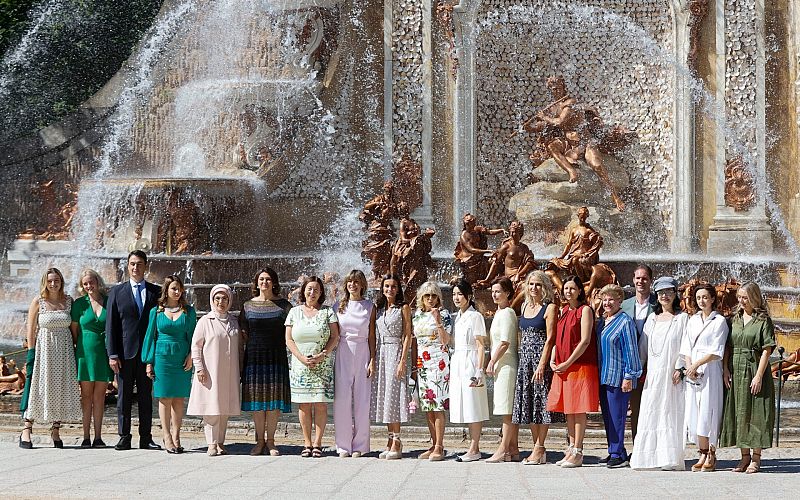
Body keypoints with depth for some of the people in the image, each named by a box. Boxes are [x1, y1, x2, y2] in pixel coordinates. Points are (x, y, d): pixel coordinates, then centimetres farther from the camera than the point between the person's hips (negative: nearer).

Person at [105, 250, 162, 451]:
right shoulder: (117, 292, 6)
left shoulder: (156, 292, 9)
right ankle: (124, 438, 5)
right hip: (125, 352, -1)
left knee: (146, 395, 4)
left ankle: (146, 438, 8)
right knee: (124, 396, 1)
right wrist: (112, 354, -6)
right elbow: (110, 325, 2)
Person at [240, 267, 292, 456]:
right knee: (257, 397, 0)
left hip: (277, 357, -1)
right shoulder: (248, 306, 10)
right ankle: (259, 440, 8)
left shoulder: (283, 305, 6)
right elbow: (243, 333, 13)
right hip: (254, 356, 1)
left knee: (274, 397, -3)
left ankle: (270, 441, 5)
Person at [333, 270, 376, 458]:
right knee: (342, 399, -5)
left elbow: (371, 336, 5)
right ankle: (343, 445, 1)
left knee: (362, 400, -1)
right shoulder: (339, 306, 9)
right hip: (342, 353, 1)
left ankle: (359, 446, 5)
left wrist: (372, 360, -3)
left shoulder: (370, 306, 7)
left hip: (362, 354, 0)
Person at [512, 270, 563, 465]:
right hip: (525, 358, 7)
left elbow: (550, 339, -12)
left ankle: (539, 449, -3)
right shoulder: (525, 306, 14)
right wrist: (522, 357, 10)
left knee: (541, 401, -6)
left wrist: (542, 364, -19)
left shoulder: (550, 308, -6)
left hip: (541, 357, -7)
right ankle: (538, 449, 13)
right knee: (528, 403, 7)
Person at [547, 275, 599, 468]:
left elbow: (585, 341, -13)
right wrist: (553, 360, 4)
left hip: (580, 365, -7)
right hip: (562, 367, 7)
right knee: (567, 410, 8)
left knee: (578, 410, -6)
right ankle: (571, 450, 13)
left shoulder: (585, 310, -6)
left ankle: (577, 453, -5)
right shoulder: (563, 311, 16)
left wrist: (568, 363, -15)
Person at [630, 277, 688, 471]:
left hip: (672, 374, -5)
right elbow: (643, 346, 17)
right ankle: (650, 457, 4)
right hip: (653, 373, 5)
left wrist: (679, 368, -14)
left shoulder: (682, 318, 2)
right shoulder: (652, 318, 17)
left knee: (671, 413, -6)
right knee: (650, 414, 1)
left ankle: (671, 459, -6)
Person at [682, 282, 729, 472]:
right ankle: (703, 454, 6)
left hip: (710, 371, -5)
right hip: (692, 372, 5)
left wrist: (696, 365, -12)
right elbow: (686, 349, 13)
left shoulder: (719, 321, -1)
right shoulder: (692, 321, 16)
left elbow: (716, 352, -8)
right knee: (693, 414, 1)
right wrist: (689, 368, -3)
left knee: (707, 413, -7)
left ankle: (711, 455, 0)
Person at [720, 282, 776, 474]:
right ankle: (745, 456, 15)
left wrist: (759, 376, -15)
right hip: (735, 371, 5)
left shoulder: (763, 320, -4)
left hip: (754, 370, -5)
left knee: (756, 413, -3)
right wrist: (726, 370, 0)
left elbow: (767, 350, -9)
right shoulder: (735, 319, 11)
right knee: (738, 412, 6)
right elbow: (727, 347, 12)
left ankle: (756, 458, 3)